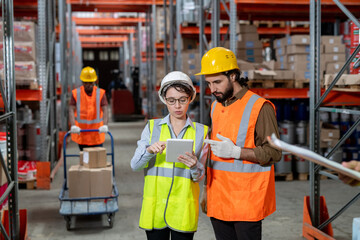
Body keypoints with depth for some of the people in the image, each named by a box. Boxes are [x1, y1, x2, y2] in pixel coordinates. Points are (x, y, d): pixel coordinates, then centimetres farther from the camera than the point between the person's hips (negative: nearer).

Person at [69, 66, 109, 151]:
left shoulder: (100, 93, -1)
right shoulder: (76, 93, -1)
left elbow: (105, 110, -11)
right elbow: (71, 110, -10)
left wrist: (105, 125, -29)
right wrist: (73, 126, -28)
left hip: (96, 133, 0)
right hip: (81, 132, 1)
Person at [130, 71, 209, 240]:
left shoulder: (201, 132, 4)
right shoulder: (152, 127, 5)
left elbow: (199, 176, 2)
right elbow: (134, 165, -2)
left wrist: (194, 166, -21)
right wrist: (149, 151, -22)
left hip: (183, 207, 0)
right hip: (155, 206, 0)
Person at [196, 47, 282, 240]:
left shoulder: (259, 107, -10)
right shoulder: (215, 107, 13)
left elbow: (274, 153, -13)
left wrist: (235, 152, -20)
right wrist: (206, 190, 19)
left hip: (247, 202, -6)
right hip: (218, 201, 6)